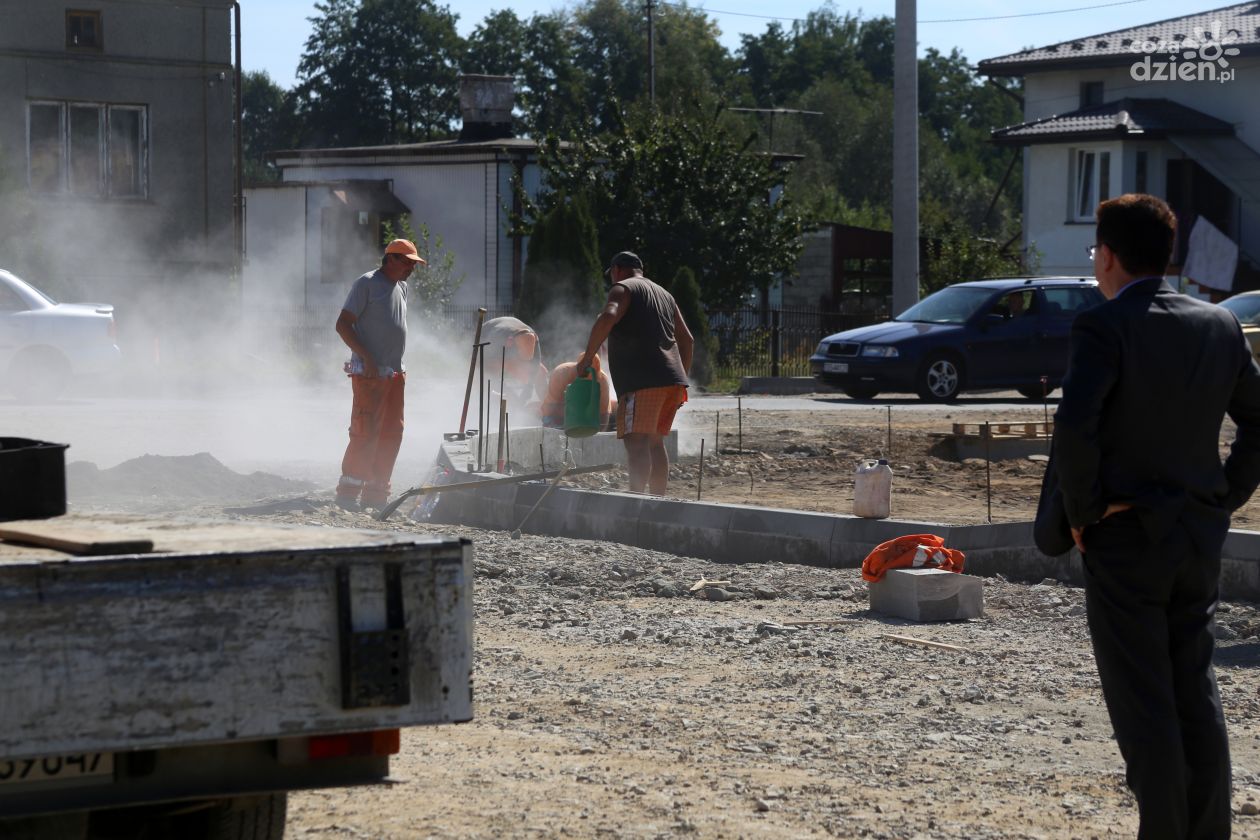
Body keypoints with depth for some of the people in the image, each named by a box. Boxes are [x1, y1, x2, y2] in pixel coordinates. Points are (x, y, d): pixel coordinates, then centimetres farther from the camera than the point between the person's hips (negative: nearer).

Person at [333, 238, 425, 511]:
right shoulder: (367, 284, -7)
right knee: (365, 433, -10)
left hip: (394, 374, 8)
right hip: (369, 373, -8)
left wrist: (399, 367, 19)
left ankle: (376, 492, 14)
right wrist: (367, 359, -19)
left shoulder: (401, 288, 17)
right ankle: (349, 491, -5)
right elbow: (343, 325, -12)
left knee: (392, 433, 7)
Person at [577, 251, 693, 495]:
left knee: (637, 443, -14)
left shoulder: (623, 289, 2)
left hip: (642, 382, -8)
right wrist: (681, 379, 28)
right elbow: (687, 340, 27)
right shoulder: (664, 295, 27)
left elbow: (607, 317, -19)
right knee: (655, 442, 15)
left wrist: (588, 356, -14)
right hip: (672, 381, 8)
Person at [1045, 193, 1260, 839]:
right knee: (1196, 693, 14)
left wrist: (1081, 510, -12)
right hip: (1201, 534, 6)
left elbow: (1075, 426, -25)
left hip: (1126, 536, -6)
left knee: (1143, 702, 0)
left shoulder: (1103, 327, -14)